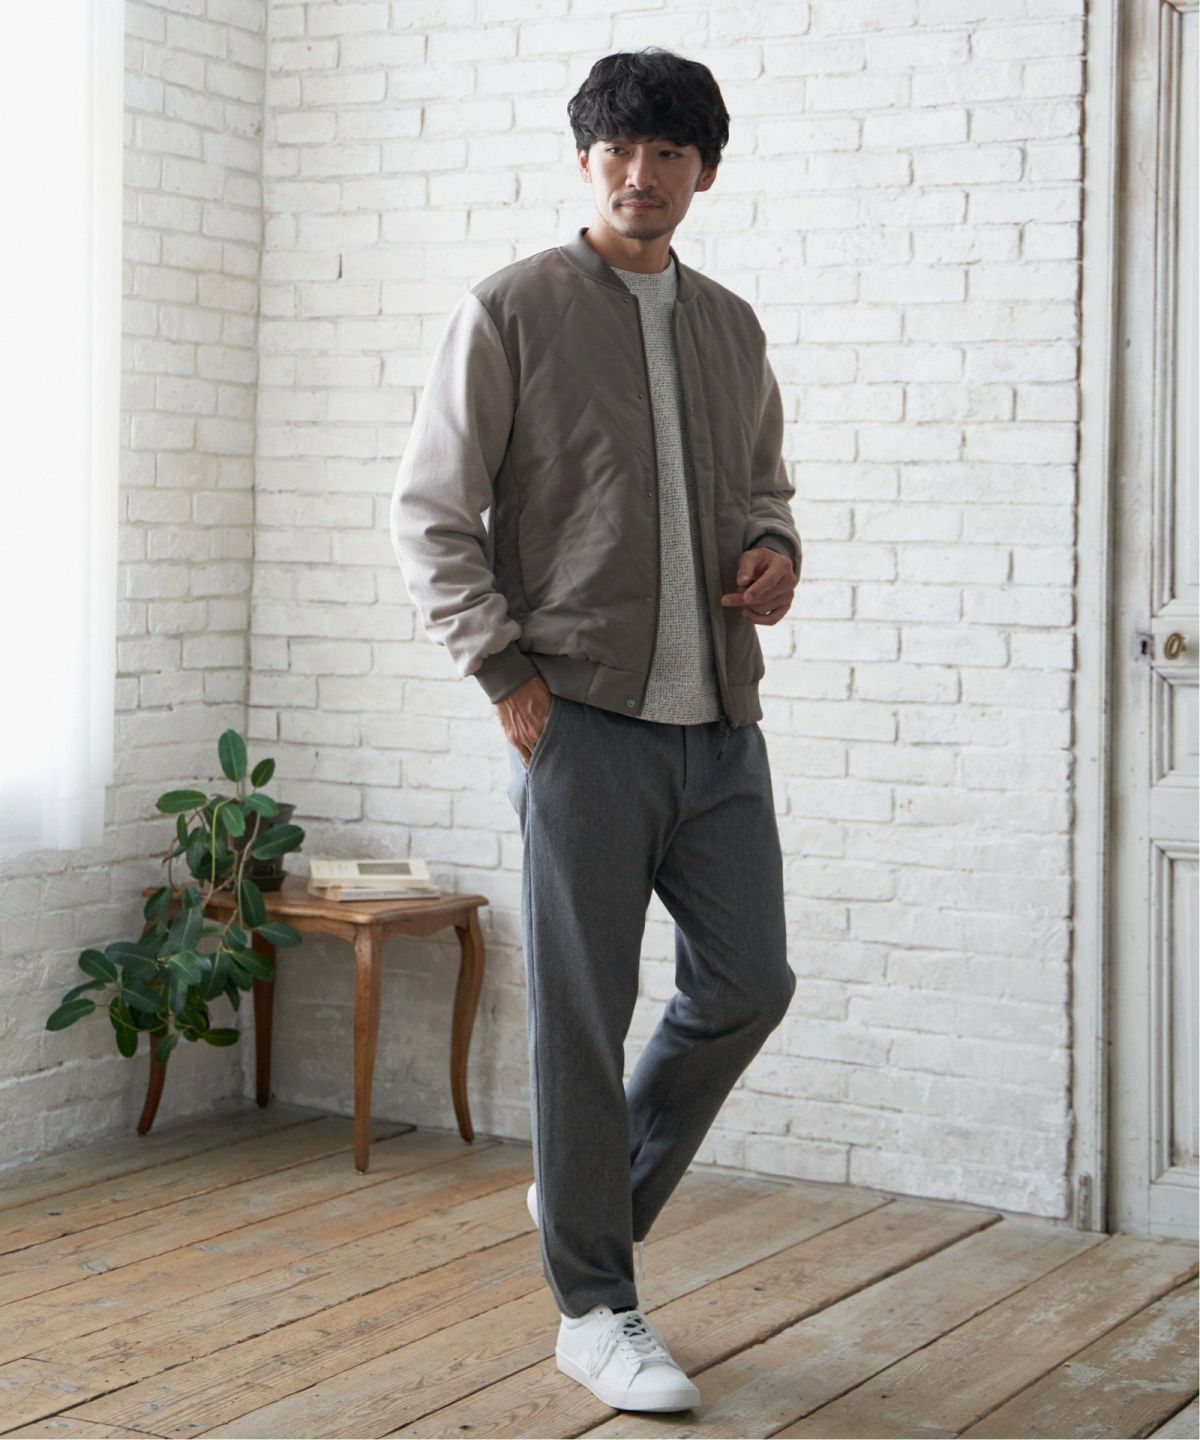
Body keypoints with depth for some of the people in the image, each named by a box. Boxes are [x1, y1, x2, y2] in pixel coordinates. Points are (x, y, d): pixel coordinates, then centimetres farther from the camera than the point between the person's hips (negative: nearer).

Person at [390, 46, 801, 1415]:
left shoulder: (730, 327, 14)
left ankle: (596, 1195, 30)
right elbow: (430, 515, -2)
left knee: (747, 984, 8)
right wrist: (508, 674, -9)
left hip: (720, 723, 6)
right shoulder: (511, 312, -2)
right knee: (583, 1019, 0)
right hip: (584, 721, -5)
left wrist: (777, 548, 3)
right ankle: (594, 1307, 13)